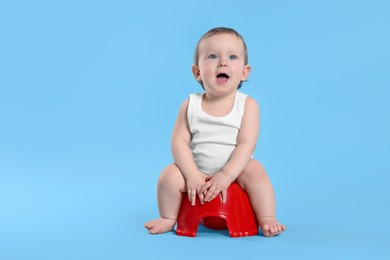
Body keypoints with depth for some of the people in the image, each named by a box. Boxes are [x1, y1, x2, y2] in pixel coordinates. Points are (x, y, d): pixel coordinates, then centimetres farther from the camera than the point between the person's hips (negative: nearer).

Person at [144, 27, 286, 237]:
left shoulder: (247, 105, -8)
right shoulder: (190, 105, -4)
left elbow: (246, 145, -16)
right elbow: (179, 142, -9)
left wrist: (226, 175, -27)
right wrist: (192, 175, -21)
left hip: (234, 172, -1)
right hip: (197, 172, 2)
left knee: (255, 170, -27)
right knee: (170, 175, -19)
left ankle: (267, 219, -13)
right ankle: (168, 219, 4)